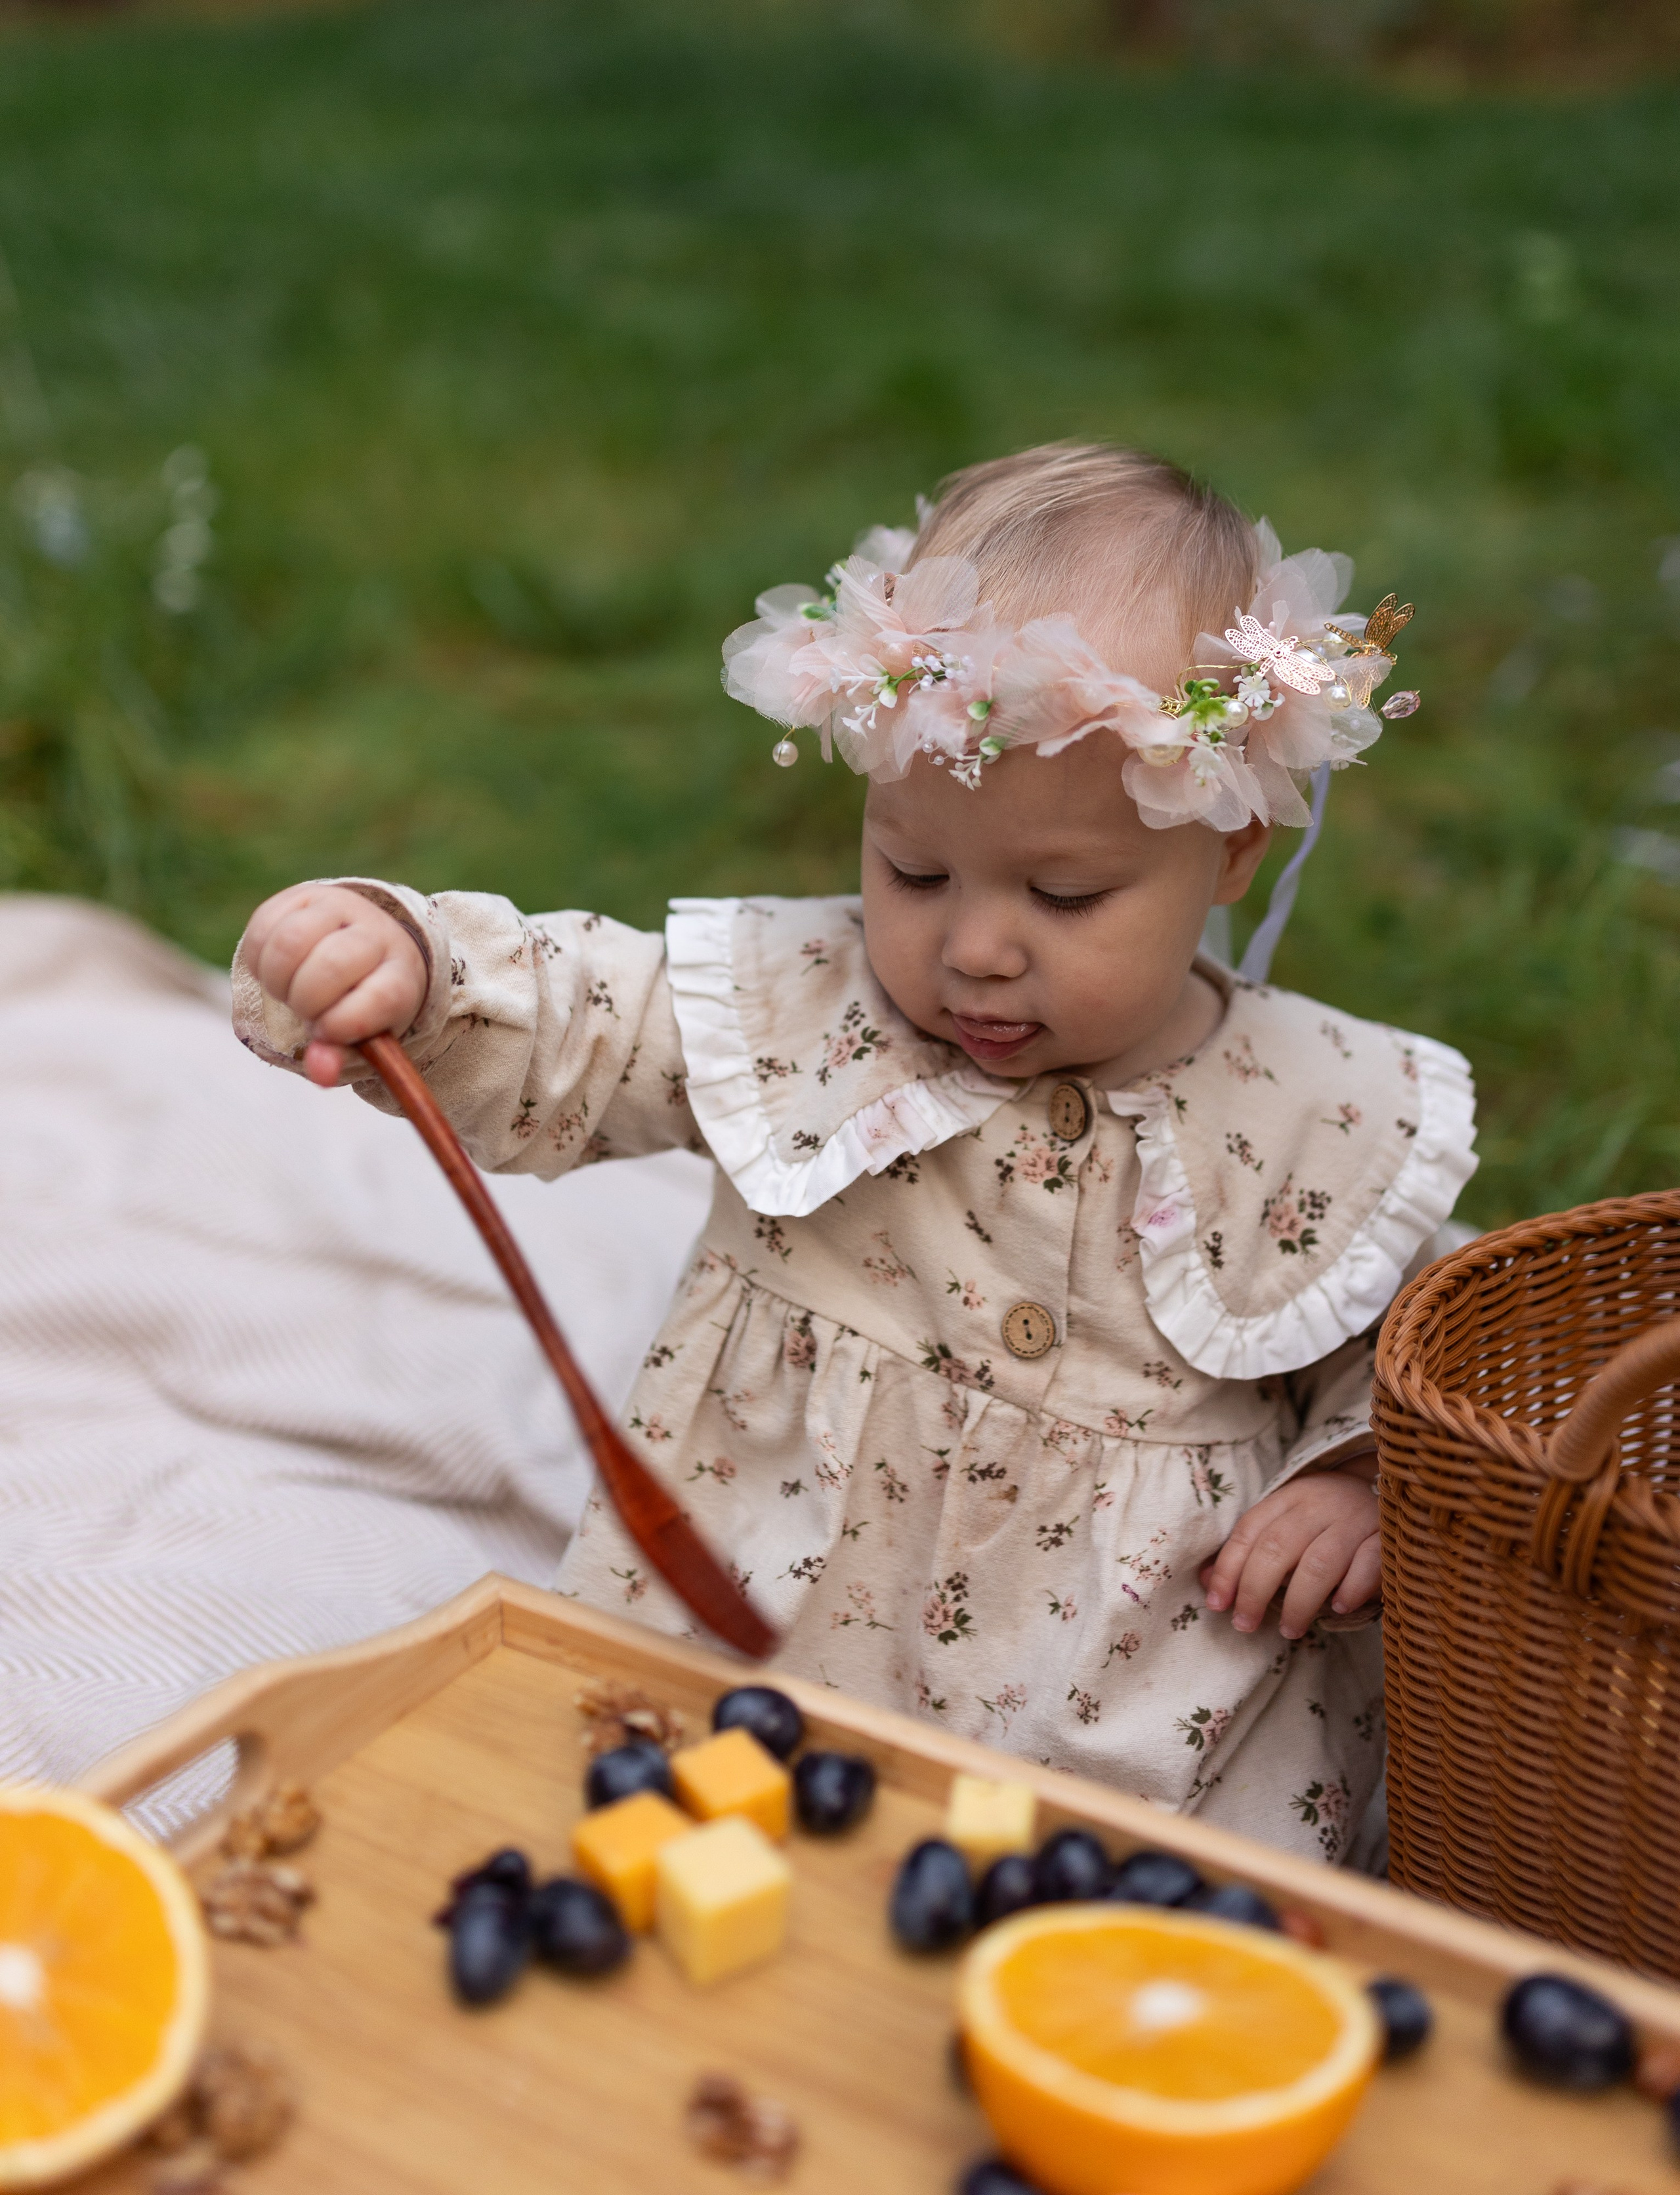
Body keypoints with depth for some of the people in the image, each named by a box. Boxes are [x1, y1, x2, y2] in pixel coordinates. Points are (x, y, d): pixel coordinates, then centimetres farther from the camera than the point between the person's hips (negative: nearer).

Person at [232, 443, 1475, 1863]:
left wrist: (1364, 1484, -10)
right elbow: (546, 1030, -6)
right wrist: (397, 964, -26)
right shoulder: (799, 1011, -3)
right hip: (746, 1634, 2)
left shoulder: (1332, 1127, -3)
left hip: (1144, 1714, -1)